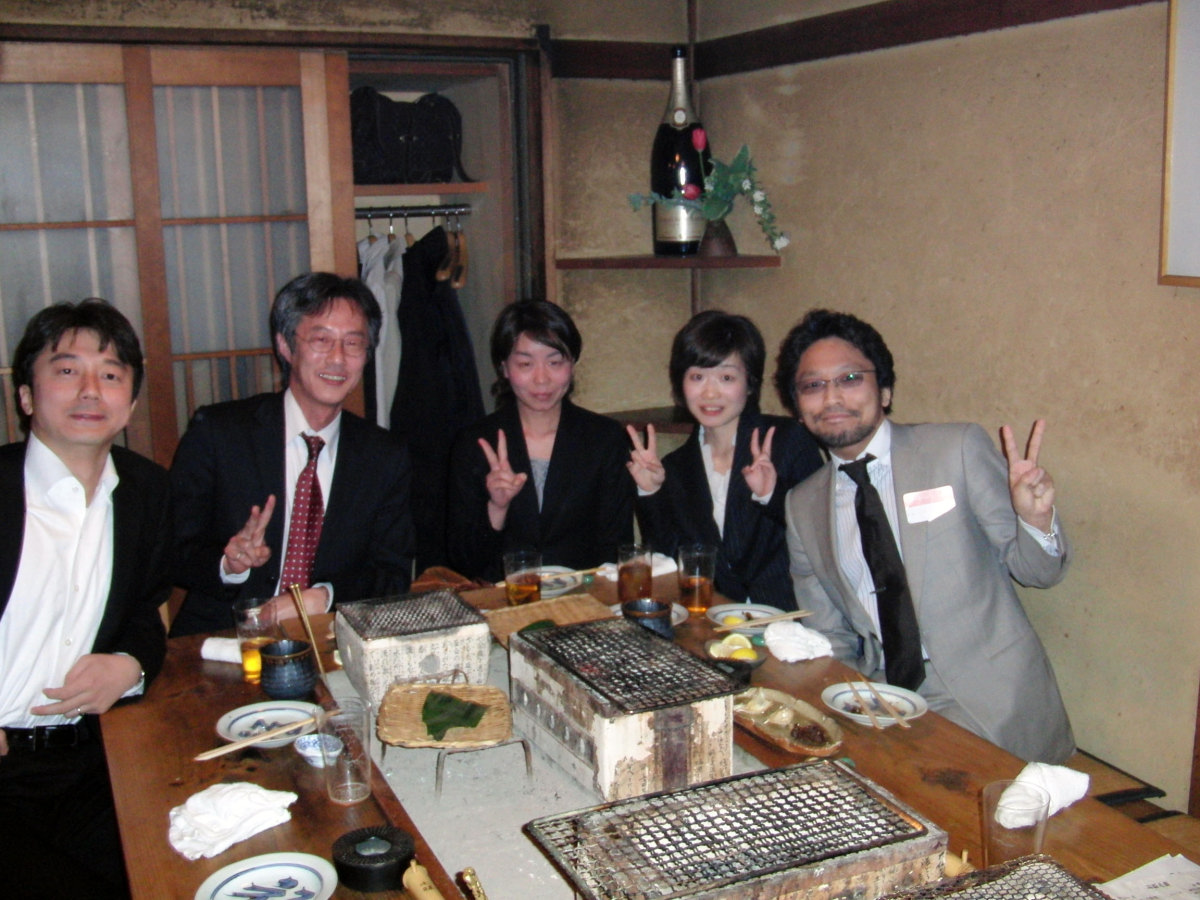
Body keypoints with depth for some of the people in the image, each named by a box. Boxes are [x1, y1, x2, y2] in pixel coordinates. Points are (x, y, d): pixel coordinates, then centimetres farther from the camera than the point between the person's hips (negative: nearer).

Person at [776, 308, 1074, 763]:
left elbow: (1035, 571, 1)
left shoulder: (960, 450, -4)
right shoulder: (803, 507, 7)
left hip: (989, 708, -4)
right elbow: (831, 639, 12)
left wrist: (1037, 520, -21)